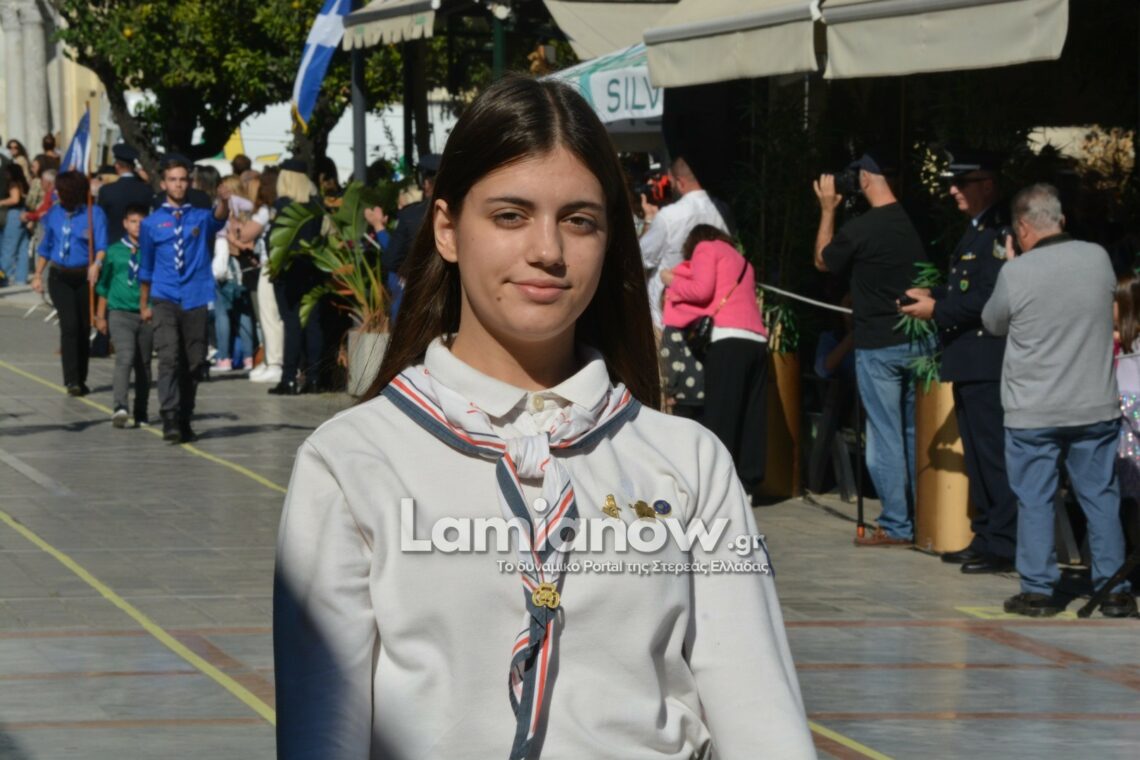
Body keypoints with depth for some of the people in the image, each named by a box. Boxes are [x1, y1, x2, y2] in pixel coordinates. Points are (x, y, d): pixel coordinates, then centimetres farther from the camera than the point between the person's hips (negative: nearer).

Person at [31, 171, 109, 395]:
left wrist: (97, 264, -33)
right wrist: (37, 275, 17)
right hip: (60, 278, 2)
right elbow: (45, 247, 18)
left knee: (84, 329, 4)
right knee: (69, 325, -13)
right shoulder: (54, 214, 7)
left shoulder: (94, 213, -6)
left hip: (85, 277, -2)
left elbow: (102, 245, -14)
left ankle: (80, 380, 18)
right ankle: (72, 380, -17)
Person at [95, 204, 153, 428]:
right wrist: (100, 316, 15)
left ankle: (141, 414, 16)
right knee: (125, 358, -19)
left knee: (144, 364, 8)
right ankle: (120, 407, -30)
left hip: (147, 314, 1)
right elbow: (104, 285, 14)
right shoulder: (114, 252, 6)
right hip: (120, 312, -1)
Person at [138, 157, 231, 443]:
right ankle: (170, 419, -24)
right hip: (165, 300, -1)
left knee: (194, 362, 5)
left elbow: (219, 218, -16)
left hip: (196, 300, 1)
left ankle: (184, 421, 16)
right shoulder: (152, 223, 9)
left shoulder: (201, 218, 8)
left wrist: (223, 201, -38)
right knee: (169, 358, -15)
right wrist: (143, 305, 17)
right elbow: (146, 268, 16)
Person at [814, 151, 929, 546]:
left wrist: (827, 209, 10)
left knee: (885, 436, 0)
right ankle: (920, 518, 19)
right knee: (914, 433, 14)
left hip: (878, 346, -5)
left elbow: (823, 260, 4)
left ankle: (896, 526, 0)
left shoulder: (859, 229, -16)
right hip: (918, 341, 5)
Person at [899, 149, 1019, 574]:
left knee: (993, 455, -8)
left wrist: (937, 310, -15)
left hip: (988, 360, -11)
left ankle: (1003, 545, -6)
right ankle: (985, 537, 21)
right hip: (967, 363, 11)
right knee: (977, 455, 14)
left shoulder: (999, 232, -14)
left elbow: (989, 299, -21)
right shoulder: (975, 232, 18)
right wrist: (934, 299, 10)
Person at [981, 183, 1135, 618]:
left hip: (1032, 412, -3)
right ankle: (1114, 590, 12)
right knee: (1101, 497, 10)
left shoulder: (1016, 273, -15)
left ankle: (1038, 590, 8)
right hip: (1095, 405, 3)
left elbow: (993, 323, 2)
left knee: (1034, 500, 6)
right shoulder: (1098, 259, -4)